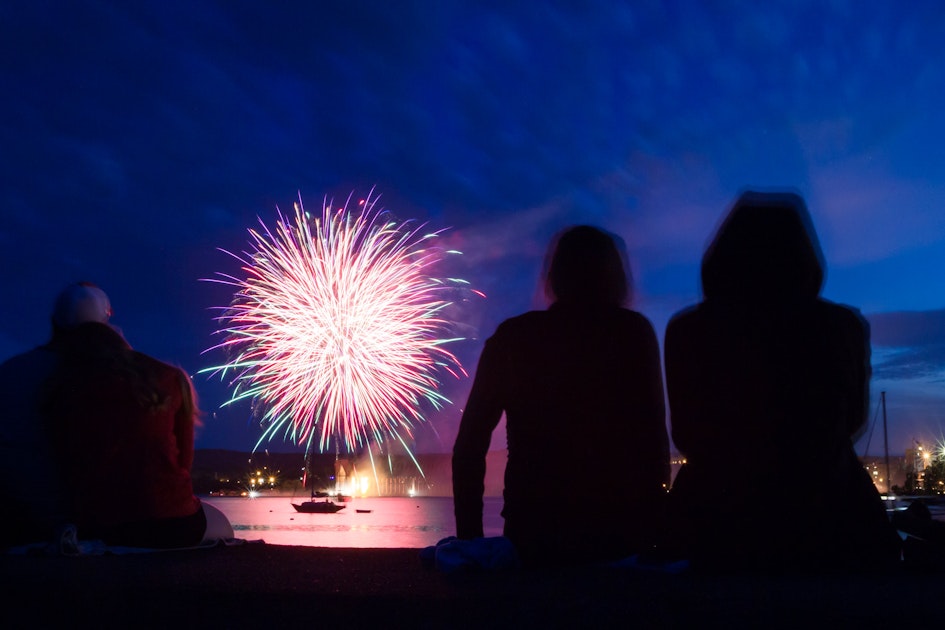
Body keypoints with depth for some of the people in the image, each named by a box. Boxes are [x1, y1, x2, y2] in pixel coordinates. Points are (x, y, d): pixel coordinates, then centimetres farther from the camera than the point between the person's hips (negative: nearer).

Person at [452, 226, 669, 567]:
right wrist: (654, 522, 5)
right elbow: (654, 437, -5)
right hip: (620, 529, -1)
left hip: (533, 530, 2)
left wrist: (470, 538, 9)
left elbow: (469, 447, 4)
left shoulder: (511, 337, 5)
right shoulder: (632, 333, 0)